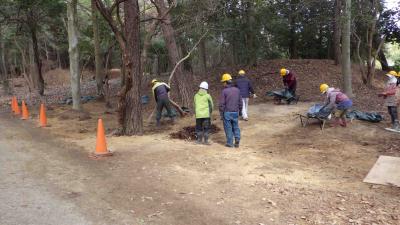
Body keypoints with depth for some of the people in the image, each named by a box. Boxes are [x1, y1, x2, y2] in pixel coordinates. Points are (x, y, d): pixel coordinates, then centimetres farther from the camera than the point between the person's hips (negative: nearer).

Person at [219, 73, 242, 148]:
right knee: (235, 127, 16)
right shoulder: (237, 90, 4)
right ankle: (237, 139, 0)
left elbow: (222, 104, -11)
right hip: (235, 112, 4)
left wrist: (221, 115, -5)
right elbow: (240, 102, 9)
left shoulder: (224, 91, -11)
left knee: (228, 128, 6)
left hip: (227, 112, -4)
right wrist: (239, 112, 18)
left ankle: (230, 143, 10)